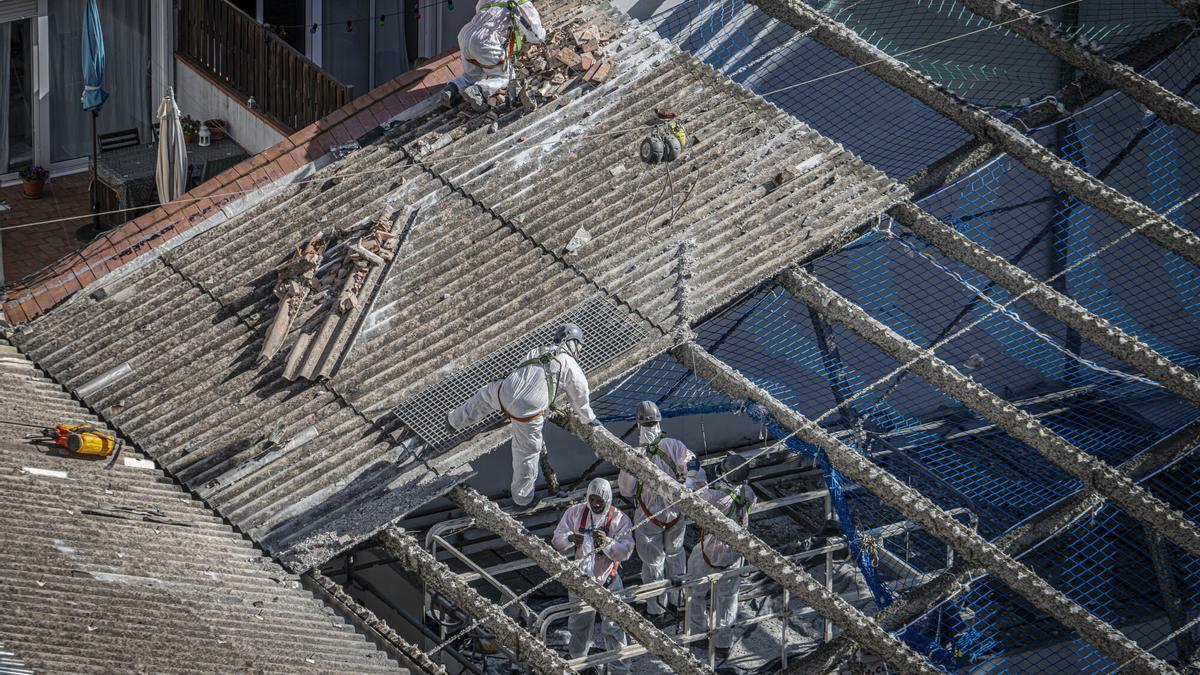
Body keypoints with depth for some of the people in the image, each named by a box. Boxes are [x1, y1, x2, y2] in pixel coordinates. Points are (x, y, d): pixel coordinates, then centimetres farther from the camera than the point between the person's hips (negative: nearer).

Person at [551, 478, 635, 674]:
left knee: (613, 628, 1)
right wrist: (570, 538, -26)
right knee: (579, 625, 21)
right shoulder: (575, 513, -4)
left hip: (608, 582, -3)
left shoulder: (620, 519, -11)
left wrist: (608, 542, -34)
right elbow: (557, 539, -4)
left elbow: (625, 552, -16)